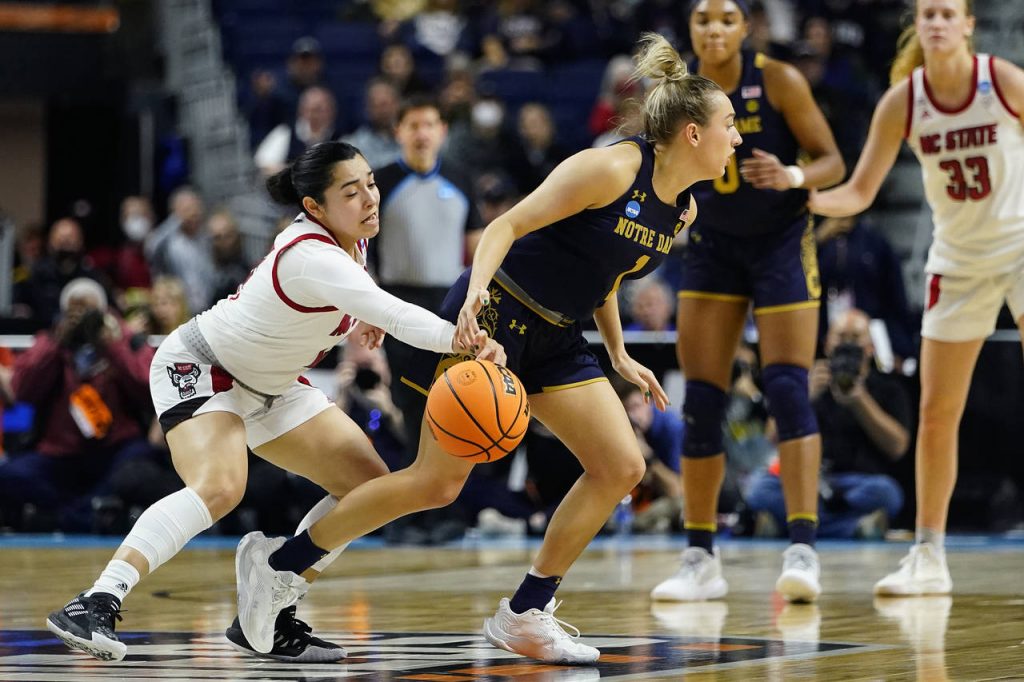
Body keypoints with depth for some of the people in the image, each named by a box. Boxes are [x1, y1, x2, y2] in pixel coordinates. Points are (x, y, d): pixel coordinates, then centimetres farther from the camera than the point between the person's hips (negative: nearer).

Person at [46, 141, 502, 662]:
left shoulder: (351, 238, -5)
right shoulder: (311, 256, -33)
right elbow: (394, 315, -48)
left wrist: (351, 323, -1)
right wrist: (458, 339, -63)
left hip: (268, 386, 10)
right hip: (197, 367, -10)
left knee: (370, 486, 3)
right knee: (219, 487, -36)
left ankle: (265, 622, 6)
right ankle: (95, 605, -40)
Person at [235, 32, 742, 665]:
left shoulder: (683, 208, 7)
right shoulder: (611, 168, -18)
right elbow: (509, 224, -18)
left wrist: (620, 356, 13)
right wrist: (476, 292, -33)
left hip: (557, 339, 8)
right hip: (496, 317, -8)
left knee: (622, 467, -4)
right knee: (438, 482, -10)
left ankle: (525, 613, 5)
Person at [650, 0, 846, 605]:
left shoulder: (778, 81, -13)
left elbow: (832, 162, -11)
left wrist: (793, 176, -30)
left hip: (781, 243, -4)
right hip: (713, 248, 4)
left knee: (788, 390, -14)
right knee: (701, 401, -1)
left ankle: (802, 550, -16)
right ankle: (701, 559, 5)